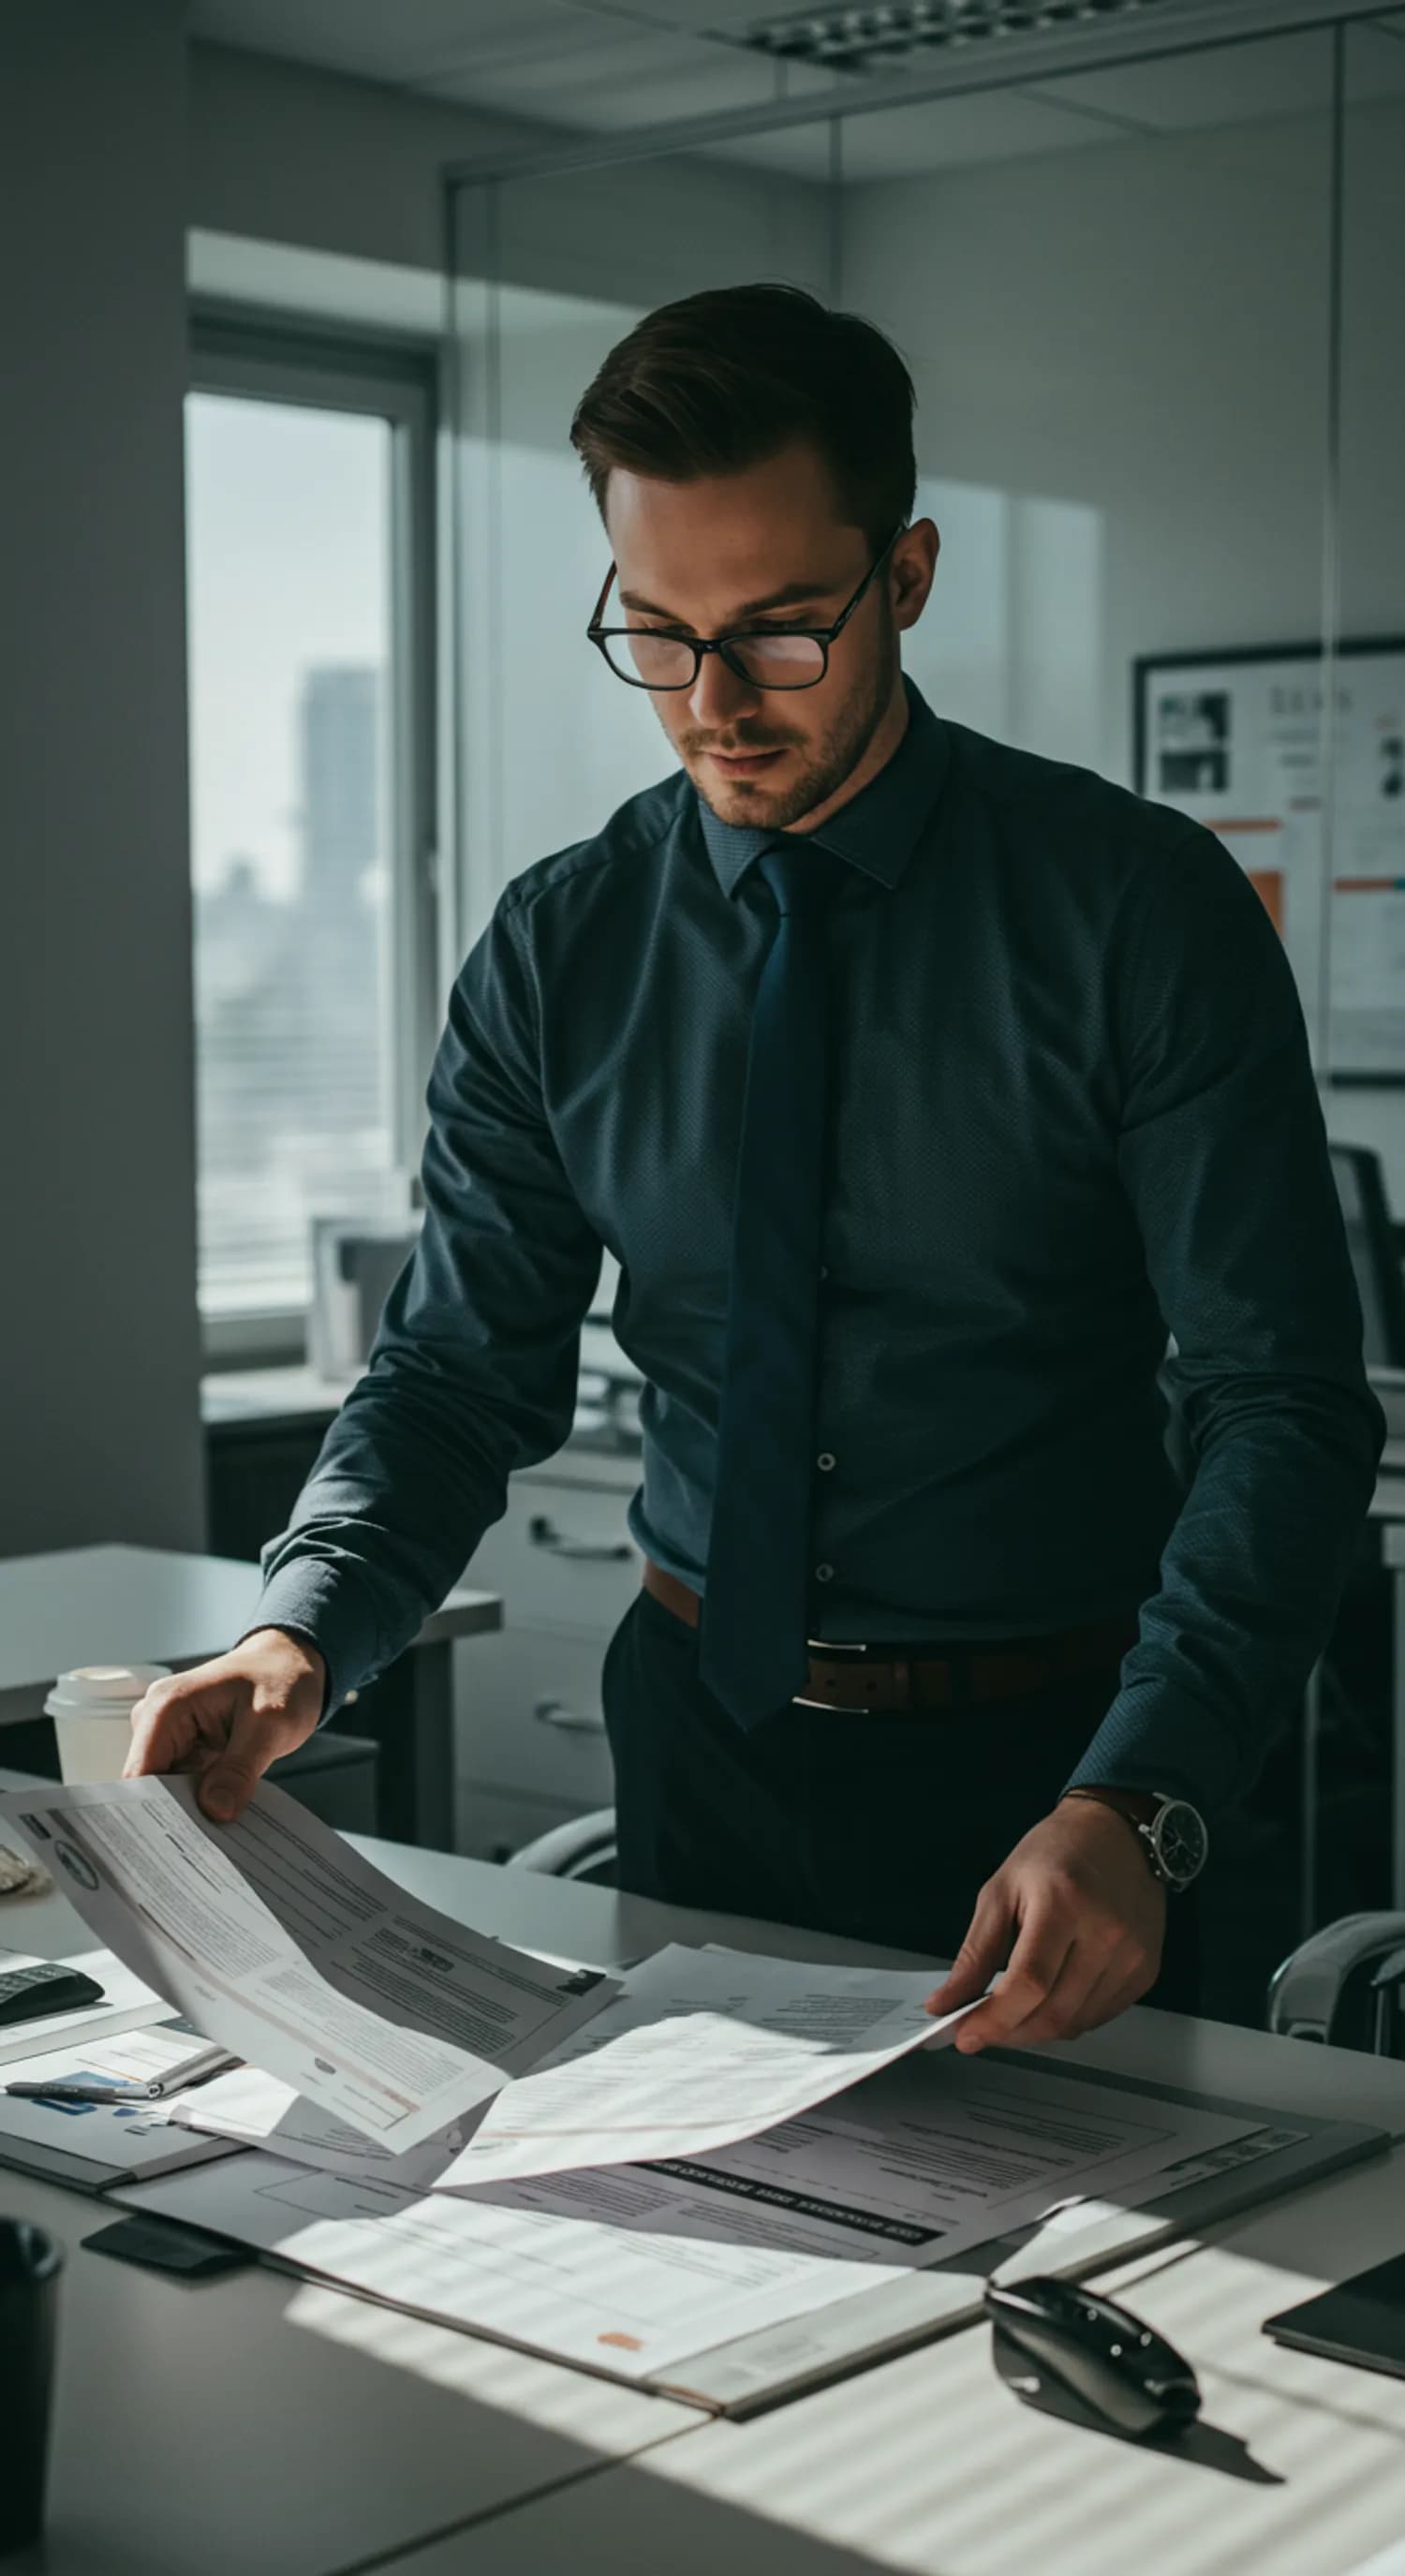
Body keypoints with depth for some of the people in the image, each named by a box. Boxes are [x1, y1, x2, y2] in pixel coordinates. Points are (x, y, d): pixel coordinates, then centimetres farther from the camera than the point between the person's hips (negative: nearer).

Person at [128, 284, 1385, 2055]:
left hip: (1044, 1789, -2)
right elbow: (459, 1366, 1)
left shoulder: (1139, 909, -12)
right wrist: (300, 1642, -20)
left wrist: (1132, 1813, -30)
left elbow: (1283, 1399, -16)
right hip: (701, 1755, 3)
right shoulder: (560, 952, -1)